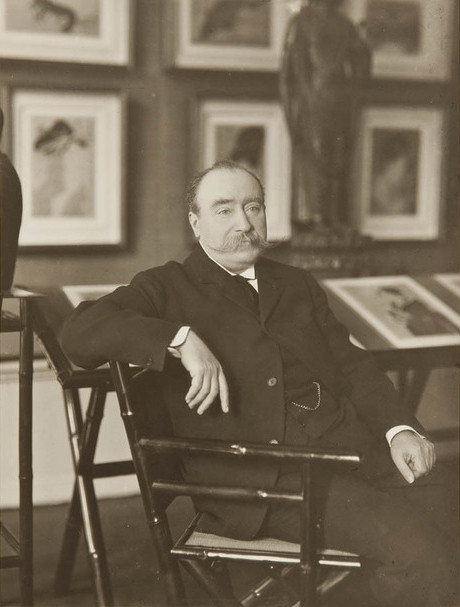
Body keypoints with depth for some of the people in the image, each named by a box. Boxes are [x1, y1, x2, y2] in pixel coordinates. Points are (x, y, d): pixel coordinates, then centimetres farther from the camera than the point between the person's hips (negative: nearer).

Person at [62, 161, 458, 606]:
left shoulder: (298, 286, 27)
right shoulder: (167, 289, 12)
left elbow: (353, 368, 20)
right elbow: (81, 332, -4)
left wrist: (399, 428, 0)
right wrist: (182, 339, -18)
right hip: (259, 476, -6)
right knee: (416, 547, -25)